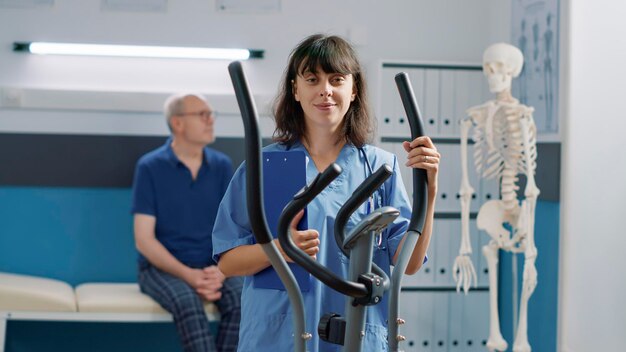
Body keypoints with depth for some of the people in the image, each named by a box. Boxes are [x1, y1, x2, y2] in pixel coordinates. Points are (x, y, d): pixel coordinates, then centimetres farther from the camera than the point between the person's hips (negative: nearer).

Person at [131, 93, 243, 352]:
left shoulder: (222, 166, 7)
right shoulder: (150, 167, -4)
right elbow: (144, 240, -7)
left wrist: (220, 270, -16)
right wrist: (188, 275, -19)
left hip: (212, 268, 3)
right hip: (162, 267, -3)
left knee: (241, 298, -28)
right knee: (187, 301, -35)